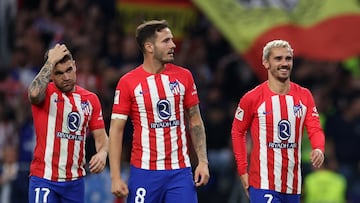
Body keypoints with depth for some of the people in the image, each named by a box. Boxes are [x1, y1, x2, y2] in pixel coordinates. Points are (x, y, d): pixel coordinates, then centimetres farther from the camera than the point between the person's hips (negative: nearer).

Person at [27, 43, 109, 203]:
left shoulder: (90, 99, 10)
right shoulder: (45, 93, -4)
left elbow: (101, 136, 11)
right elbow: (34, 94, -29)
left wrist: (102, 153, -12)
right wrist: (51, 61, -19)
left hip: (75, 181, 5)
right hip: (44, 179, -5)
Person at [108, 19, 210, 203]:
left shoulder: (184, 76, 6)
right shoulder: (128, 82, -4)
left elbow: (195, 121, 13)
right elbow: (116, 130, -3)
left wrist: (202, 161, 3)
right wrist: (115, 177, -10)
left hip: (180, 172, 2)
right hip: (144, 172, -2)